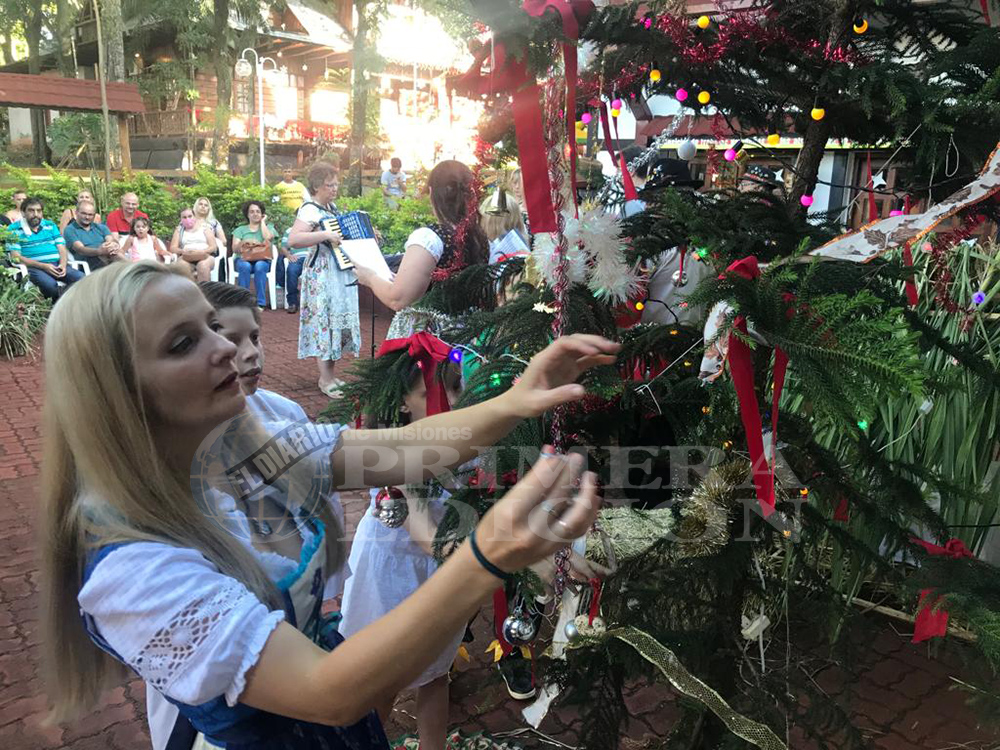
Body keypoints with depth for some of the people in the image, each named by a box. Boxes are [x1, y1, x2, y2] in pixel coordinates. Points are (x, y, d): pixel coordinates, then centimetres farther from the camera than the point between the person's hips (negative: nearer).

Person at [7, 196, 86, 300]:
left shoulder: (50, 226, 21)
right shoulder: (14, 229, 7)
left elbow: (62, 249, 15)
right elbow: (16, 257, -2)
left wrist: (63, 264, -9)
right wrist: (43, 266, -15)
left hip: (57, 265, 4)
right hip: (33, 267, -4)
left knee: (81, 278, -26)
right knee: (50, 284, -38)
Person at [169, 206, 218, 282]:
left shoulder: (204, 228, 18)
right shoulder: (179, 230, 23)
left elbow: (214, 247, 6)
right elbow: (173, 248, 11)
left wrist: (202, 251, -14)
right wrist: (183, 251, -12)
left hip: (205, 256, -1)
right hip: (186, 258, 1)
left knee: (203, 265, -37)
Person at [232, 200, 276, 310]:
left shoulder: (268, 227, 18)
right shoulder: (240, 229, 19)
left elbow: (268, 238, -8)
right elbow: (234, 249, 7)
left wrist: (262, 222, 7)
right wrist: (243, 242, -15)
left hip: (263, 260, -1)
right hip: (243, 259, 1)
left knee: (259, 266, -37)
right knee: (245, 266, -36)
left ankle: (260, 303, -33)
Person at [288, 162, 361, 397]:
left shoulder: (333, 207, 13)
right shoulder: (309, 210, -14)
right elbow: (293, 240, -28)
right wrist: (325, 235, -31)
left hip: (341, 276, 9)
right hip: (322, 277, -9)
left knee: (339, 322, 11)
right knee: (325, 322, -5)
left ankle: (330, 374, 21)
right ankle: (325, 379, 4)